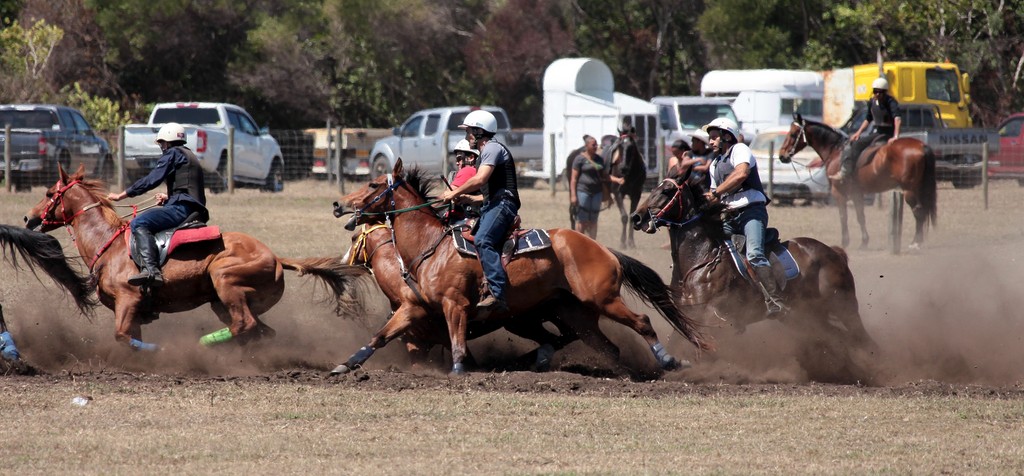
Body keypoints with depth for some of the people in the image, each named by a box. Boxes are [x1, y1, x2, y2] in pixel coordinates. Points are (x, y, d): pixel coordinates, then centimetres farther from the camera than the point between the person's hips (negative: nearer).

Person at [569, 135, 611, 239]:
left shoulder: (599, 159, 12)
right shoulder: (580, 159, -5)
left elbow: (604, 177, 18)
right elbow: (574, 178, -8)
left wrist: (607, 195, 17)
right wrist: (573, 195, -15)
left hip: (596, 192, 5)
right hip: (583, 191, -5)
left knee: (593, 221, 9)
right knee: (582, 220, -2)